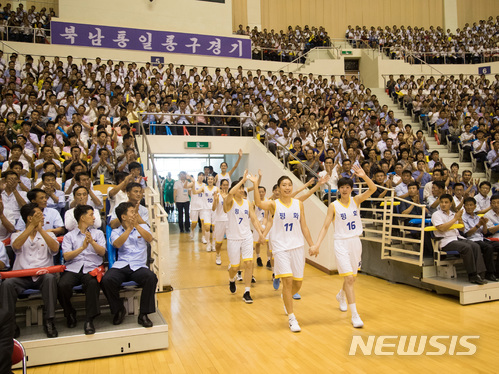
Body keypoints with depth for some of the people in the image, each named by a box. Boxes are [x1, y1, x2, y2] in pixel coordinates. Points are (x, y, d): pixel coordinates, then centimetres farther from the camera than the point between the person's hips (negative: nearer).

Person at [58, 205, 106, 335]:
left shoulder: (98, 233, 20)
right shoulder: (69, 236, 17)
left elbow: (102, 252, 5)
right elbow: (66, 256, 2)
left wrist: (92, 242, -12)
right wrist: (82, 247, -12)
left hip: (91, 268, 0)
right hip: (73, 268, 1)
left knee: (93, 283, -34)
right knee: (62, 285, -30)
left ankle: (89, 320, -25)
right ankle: (70, 313, 0)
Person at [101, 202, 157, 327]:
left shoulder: (143, 227, 17)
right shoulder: (116, 231, 14)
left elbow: (150, 239, -4)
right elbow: (117, 244, -8)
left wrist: (136, 225, -15)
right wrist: (129, 228, -14)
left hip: (139, 266, 0)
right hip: (120, 265, 0)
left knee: (151, 278, -32)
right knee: (106, 280, -30)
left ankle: (143, 314, -15)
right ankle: (118, 310, -1)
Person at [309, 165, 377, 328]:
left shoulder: (356, 200, 2)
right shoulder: (333, 206, -5)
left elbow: (373, 189, -11)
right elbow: (325, 226, -7)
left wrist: (364, 176, -28)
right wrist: (317, 244, -18)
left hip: (355, 242, 4)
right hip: (341, 243, -4)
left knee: (351, 277, 17)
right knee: (349, 278, -12)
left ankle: (341, 296, 48)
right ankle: (355, 315, -5)